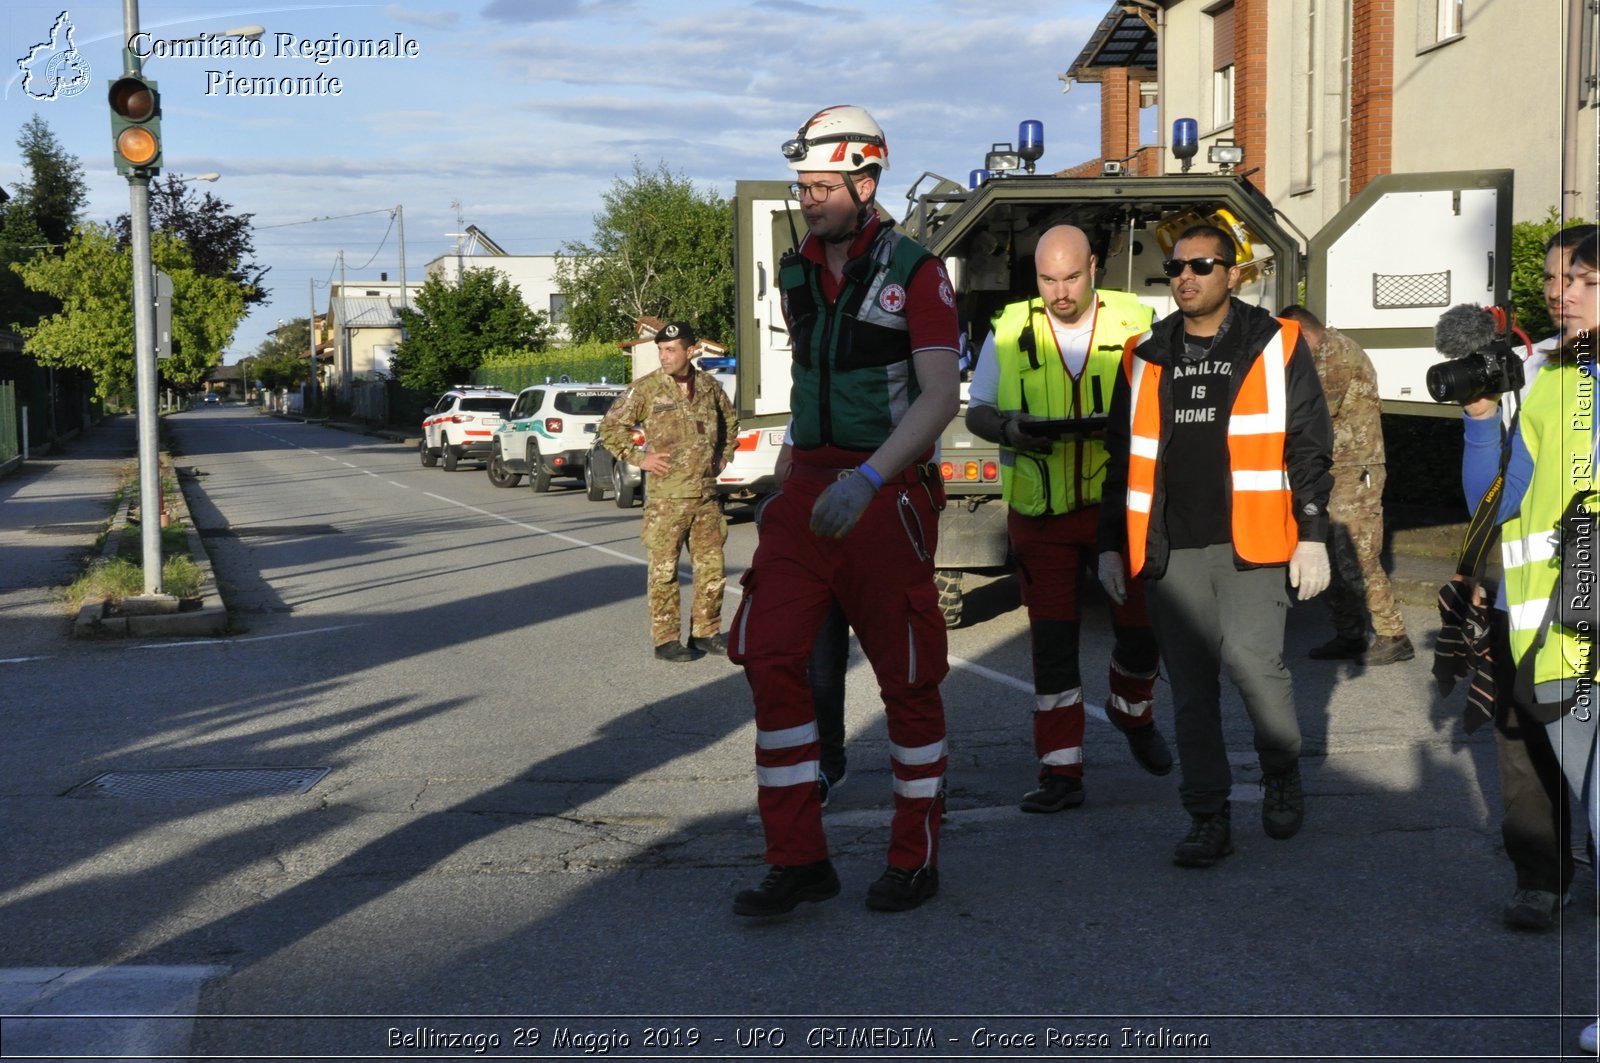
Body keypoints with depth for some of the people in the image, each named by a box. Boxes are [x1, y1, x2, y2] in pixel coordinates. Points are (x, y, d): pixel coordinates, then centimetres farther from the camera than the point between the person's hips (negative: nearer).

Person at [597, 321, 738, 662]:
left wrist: (721, 458, 17)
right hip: (666, 497, -4)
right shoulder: (646, 389, -5)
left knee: (711, 566, 8)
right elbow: (610, 428, -1)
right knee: (665, 569, -1)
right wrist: (640, 458, -6)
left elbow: (730, 422, 27)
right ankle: (666, 640, 6)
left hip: (706, 496, 4)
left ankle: (706, 632, 21)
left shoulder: (709, 386, 8)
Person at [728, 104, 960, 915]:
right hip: (811, 483, 6)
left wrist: (867, 480, -29)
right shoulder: (796, 274, 11)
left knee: (907, 679, 4)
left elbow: (940, 397, -17)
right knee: (771, 661, -5)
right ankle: (799, 860, 2)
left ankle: (915, 859, 17)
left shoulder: (914, 272, -9)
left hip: (889, 491, -6)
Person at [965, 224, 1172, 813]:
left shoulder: (1136, 325, 0)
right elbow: (976, 409, 8)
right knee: (1052, 636, 1)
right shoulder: (1010, 332, 2)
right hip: (1041, 510, 0)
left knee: (1141, 622, 6)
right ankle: (1061, 773, 7)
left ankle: (1132, 712, 39)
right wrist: (1008, 427, -14)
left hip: (1121, 502, 0)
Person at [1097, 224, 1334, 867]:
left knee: (1251, 659, -17)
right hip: (1170, 550, 3)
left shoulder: (1276, 347, 5)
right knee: (1191, 689, 2)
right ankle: (1207, 820, 10)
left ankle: (1282, 770, 12)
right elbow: (1121, 457, 17)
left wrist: (1312, 535, -3)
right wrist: (1111, 544, 13)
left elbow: (1309, 446, 4)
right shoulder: (1144, 359, 13)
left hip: (1249, 544, -3)